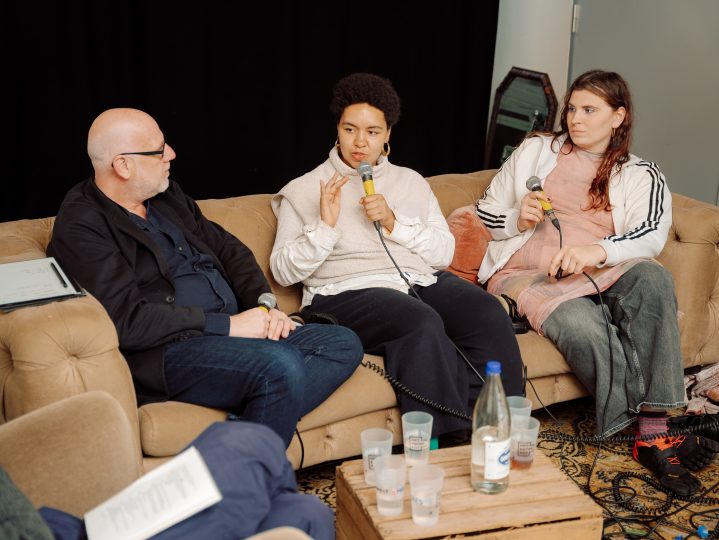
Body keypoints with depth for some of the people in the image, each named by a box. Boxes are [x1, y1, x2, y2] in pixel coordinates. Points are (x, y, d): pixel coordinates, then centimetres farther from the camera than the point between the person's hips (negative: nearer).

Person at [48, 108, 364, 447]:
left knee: (344, 344, -5)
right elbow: (127, 321, -18)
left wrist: (266, 306, 2)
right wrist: (227, 325, -17)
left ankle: (248, 421, -19)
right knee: (280, 366, -32)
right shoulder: (80, 227, -9)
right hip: (166, 351, -9)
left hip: (231, 330, 9)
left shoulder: (167, 196, 18)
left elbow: (229, 250, 22)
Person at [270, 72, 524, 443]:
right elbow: (283, 271, 2)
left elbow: (445, 252, 10)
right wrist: (325, 226, -12)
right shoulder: (304, 190, 11)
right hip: (349, 292, -4)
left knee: (488, 312, -25)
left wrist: (394, 223, -5)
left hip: (422, 281, 4)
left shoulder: (411, 182, 21)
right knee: (422, 322, -35)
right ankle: (442, 440, -27)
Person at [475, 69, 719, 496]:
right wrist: (518, 220, -6)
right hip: (527, 276, -1)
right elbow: (487, 214, 17)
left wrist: (598, 251, -27)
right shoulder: (536, 150, 17)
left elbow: (652, 236, -7)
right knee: (583, 328, -35)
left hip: (600, 274, 1)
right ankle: (654, 431, -30)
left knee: (651, 277, -33)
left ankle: (653, 432, -37)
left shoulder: (642, 175, 14)